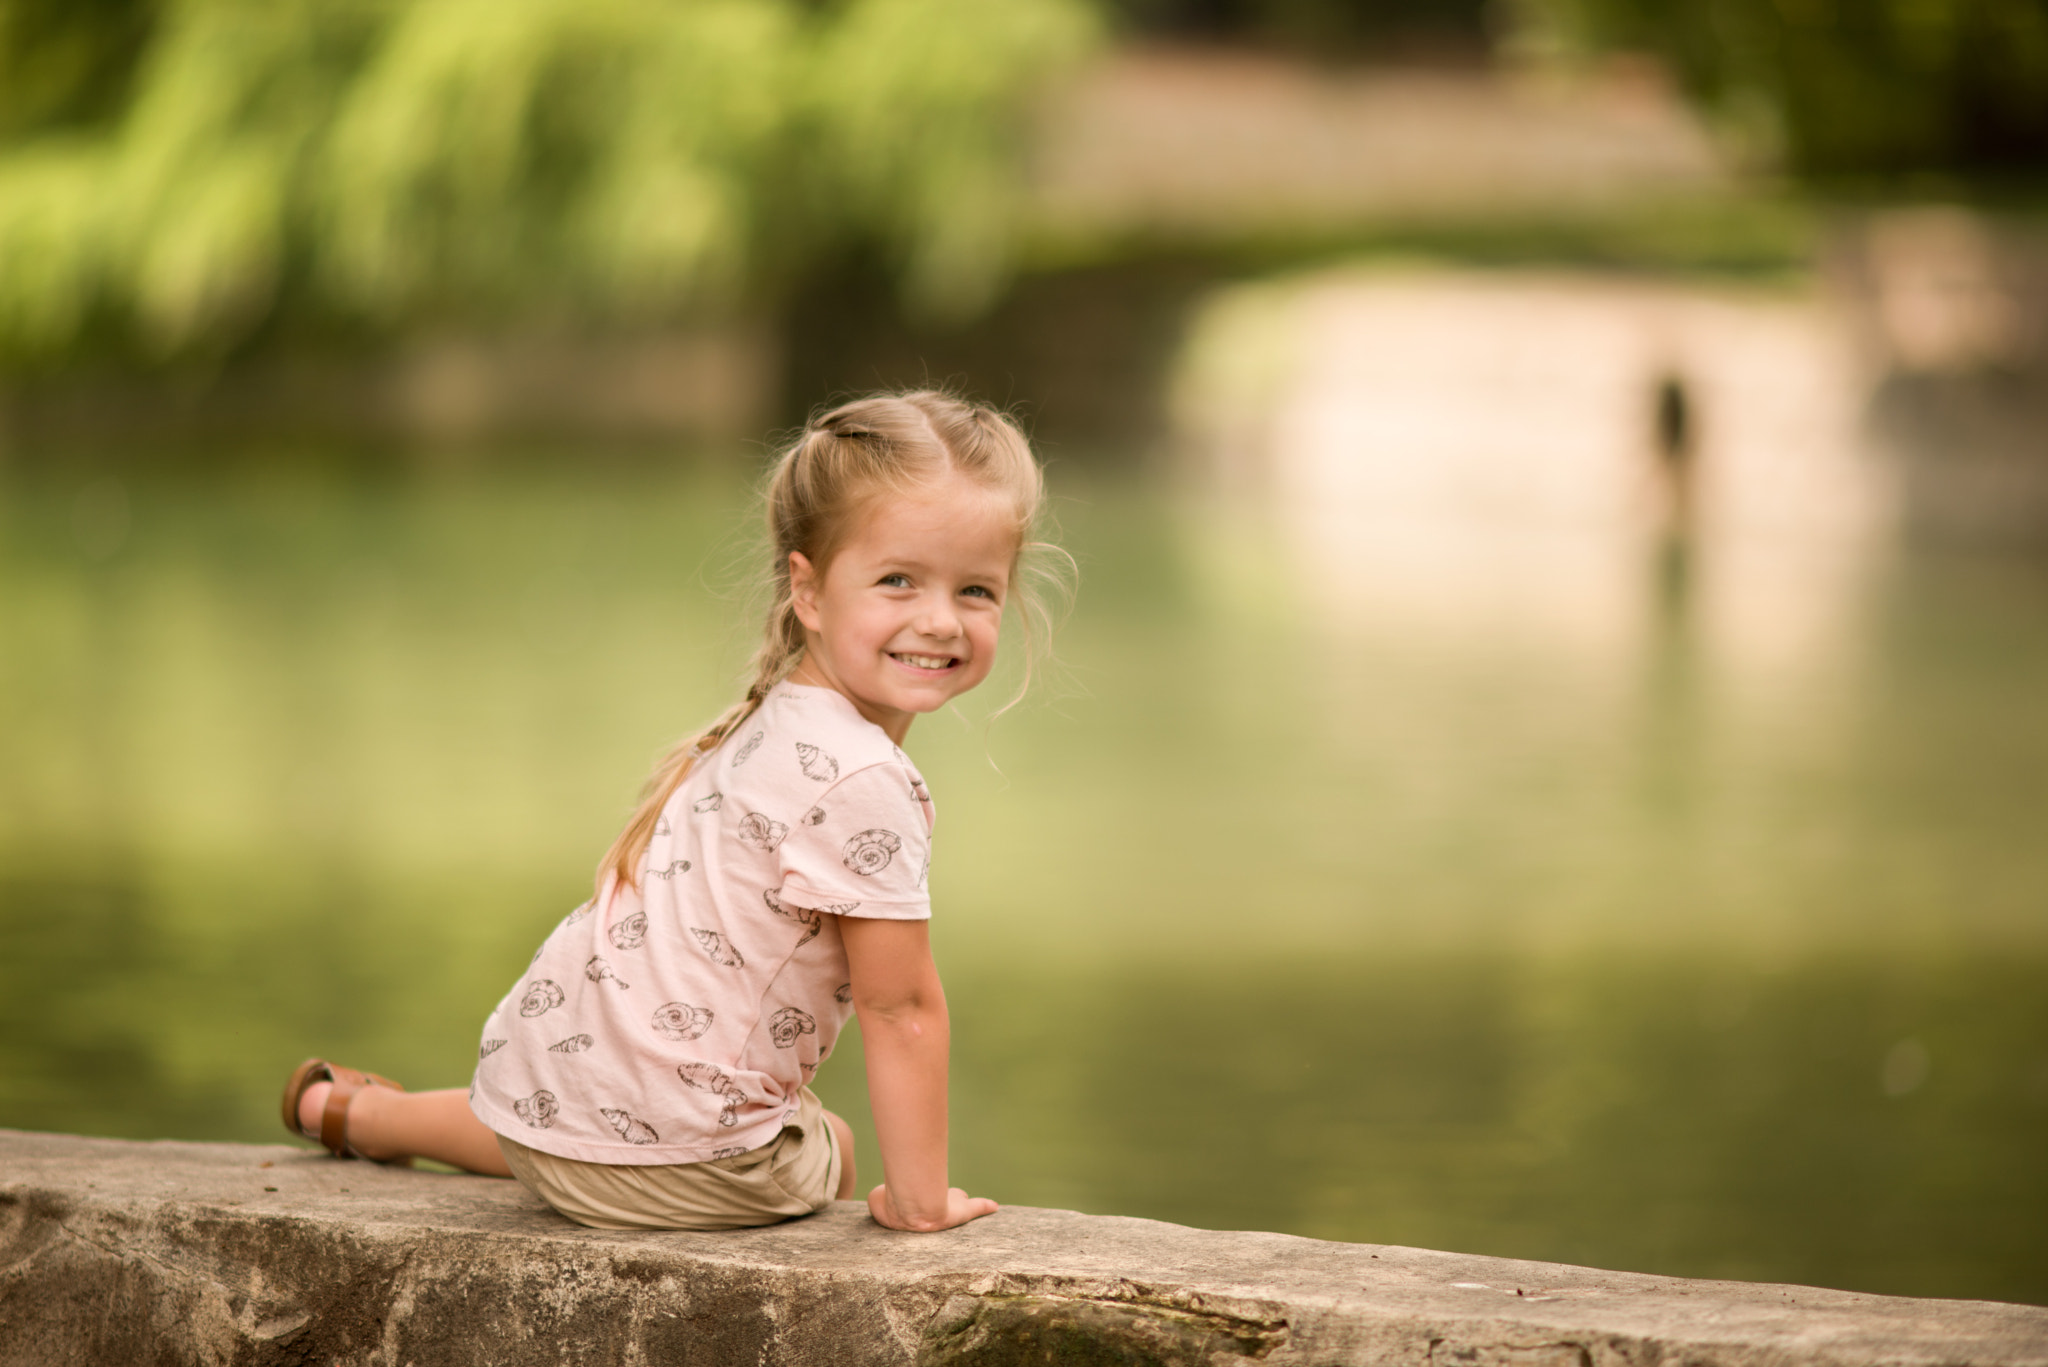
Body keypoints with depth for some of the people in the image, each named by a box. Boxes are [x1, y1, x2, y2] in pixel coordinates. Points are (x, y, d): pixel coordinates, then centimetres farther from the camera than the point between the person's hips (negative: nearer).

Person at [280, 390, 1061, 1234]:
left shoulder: (774, 722, 7)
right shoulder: (862, 782, -24)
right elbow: (900, 1008, -19)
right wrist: (920, 1201, -11)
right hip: (671, 1154, -7)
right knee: (830, 1152, 23)